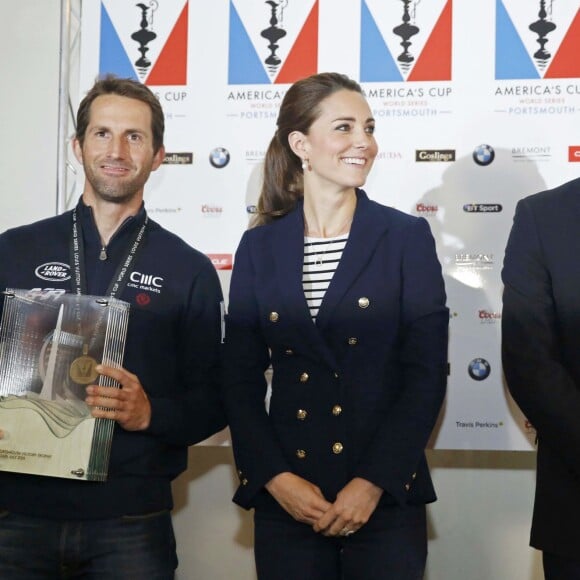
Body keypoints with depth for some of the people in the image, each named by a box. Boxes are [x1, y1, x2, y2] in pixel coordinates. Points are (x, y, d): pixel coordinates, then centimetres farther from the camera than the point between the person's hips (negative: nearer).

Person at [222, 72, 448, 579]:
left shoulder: (407, 237, -1)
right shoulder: (260, 246, 5)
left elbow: (427, 373, -5)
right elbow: (241, 378, 4)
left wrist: (373, 483, -12)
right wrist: (274, 476, -7)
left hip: (387, 500, -1)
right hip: (286, 501, 2)